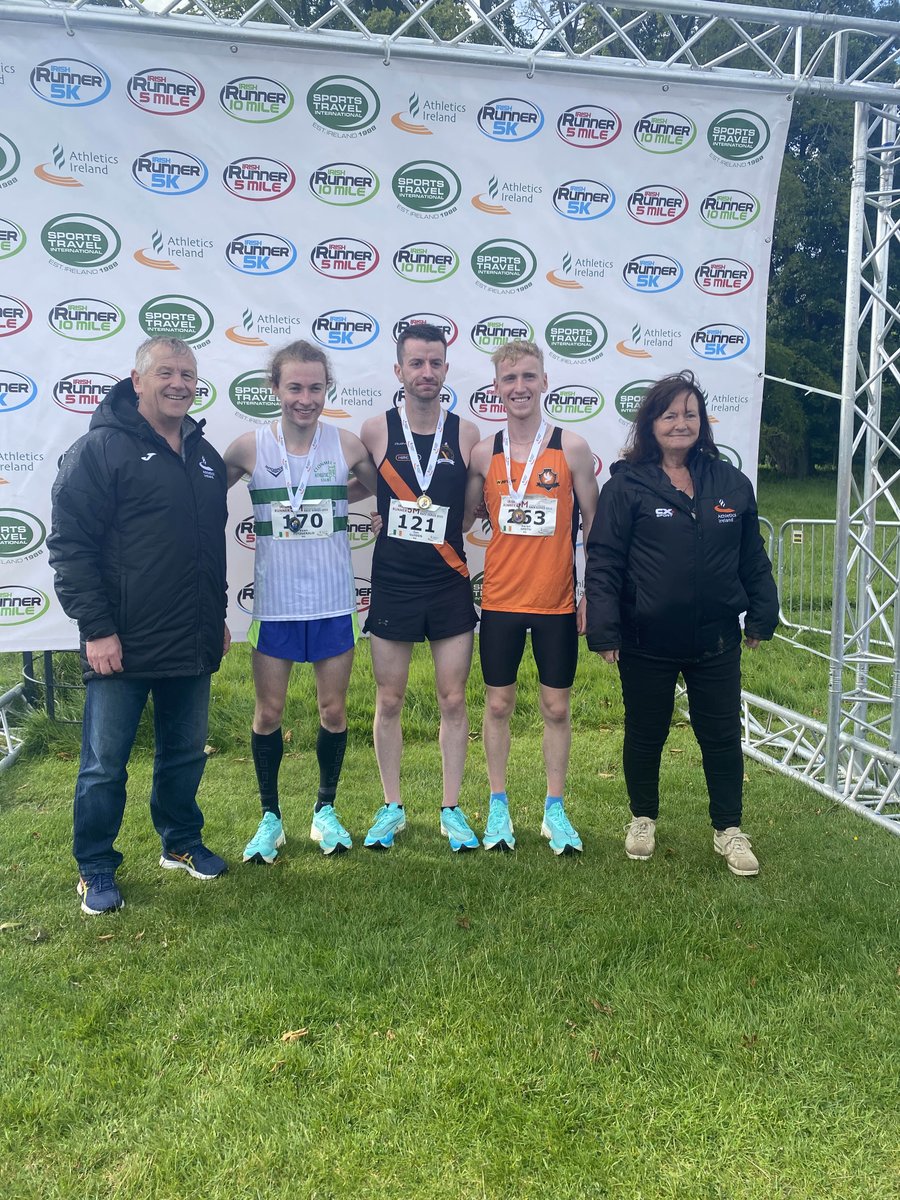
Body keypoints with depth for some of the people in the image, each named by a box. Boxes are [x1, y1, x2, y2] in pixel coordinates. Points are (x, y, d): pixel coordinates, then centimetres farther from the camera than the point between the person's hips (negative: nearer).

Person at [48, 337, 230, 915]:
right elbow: (70, 545, -13)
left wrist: (218, 616, 20)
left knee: (186, 753, 18)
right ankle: (96, 869, 21)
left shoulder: (205, 455, 12)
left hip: (193, 645, 6)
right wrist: (97, 628, -17)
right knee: (105, 765, 5)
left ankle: (181, 842, 36)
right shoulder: (101, 449, -9)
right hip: (122, 646, -6)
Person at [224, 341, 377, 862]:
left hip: (334, 602, 1)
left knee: (334, 710, 10)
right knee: (269, 712, 7)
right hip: (274, 603, 0)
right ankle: (271, 818, 26)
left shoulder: (349, 446, -4)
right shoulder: (250, 447, -6)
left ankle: (326, 811, 30)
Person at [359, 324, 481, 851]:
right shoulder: (376, 431, -4)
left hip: (450, 587, 1)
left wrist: (445, 529, -3)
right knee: (389, 702, 8)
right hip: (393, 585, 0)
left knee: (454, 701, 6)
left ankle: (452, 809, 20)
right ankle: (392, 807, 23)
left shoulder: (466, 434, -1)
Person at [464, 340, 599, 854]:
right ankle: (499, 806, 25)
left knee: (557, 707, 9)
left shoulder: (572, 448, -4)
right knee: (499, 705, 10)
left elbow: (594, 526, 0)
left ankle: (555, 810, 23)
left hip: (557, 601, -1)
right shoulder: (484, 454, 1)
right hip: (500, 600, 1)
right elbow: (461, 519, 11)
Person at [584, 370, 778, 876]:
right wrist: (605, 630, -14)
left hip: (716, 642, 3)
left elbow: (752, 557, 10)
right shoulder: (627, 485, -7)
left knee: (722, 735, 11)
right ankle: (644, 819, 35)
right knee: (645, 735, 14)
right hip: (647, 643, -2)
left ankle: (729, 829, 28)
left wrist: (761, 616, 9)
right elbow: (603, 562, -9)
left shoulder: (731, 483, 4)